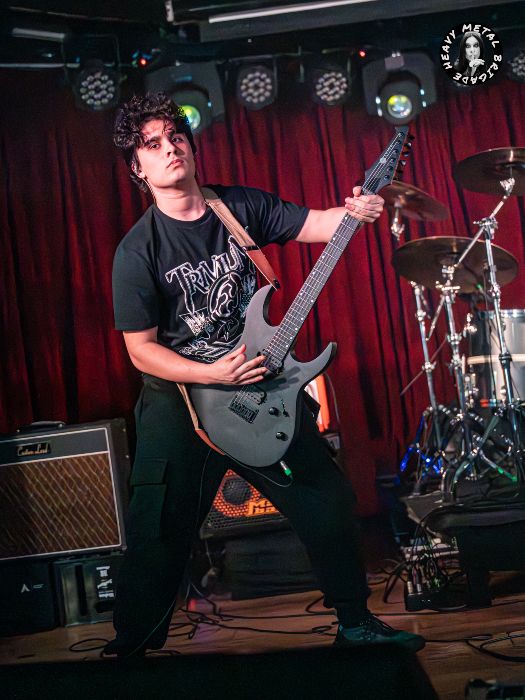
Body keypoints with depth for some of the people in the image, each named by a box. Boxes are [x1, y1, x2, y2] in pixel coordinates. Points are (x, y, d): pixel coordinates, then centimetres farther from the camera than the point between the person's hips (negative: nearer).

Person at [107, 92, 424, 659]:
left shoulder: (243, 207, 0)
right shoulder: (138, 251, -12)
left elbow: (319, 224, -3)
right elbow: (141, 350, -11)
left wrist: (355, 213, -26)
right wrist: (213, 375, -23)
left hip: (259, 384, 4)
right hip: (178, 403, -4)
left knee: (329, 500, 5)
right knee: (158, 539, -4)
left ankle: (355, 622, 23)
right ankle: (130, 653, 15)